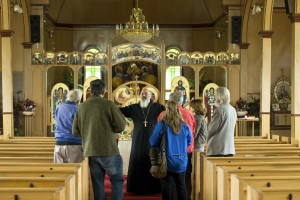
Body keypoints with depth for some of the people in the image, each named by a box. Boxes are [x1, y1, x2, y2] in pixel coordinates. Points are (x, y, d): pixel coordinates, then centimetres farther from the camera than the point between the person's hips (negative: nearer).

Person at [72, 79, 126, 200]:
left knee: (97, 183, 11)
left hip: (90, 152, 4)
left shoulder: (81, 107, 2)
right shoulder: (108, 104, -11)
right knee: (117, 180, 9)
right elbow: (121, 126, -10)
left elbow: (75, 131, 7)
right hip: (109, 150, -4)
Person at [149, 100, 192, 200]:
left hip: (167, 161, -3)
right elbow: (189, 141, 13)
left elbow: (153, 142, -8)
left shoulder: (162, 124, -13)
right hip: (182, 161, 3)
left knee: (167, 188, 6)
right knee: (181, 187, 15)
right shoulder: (185, 125, -1)